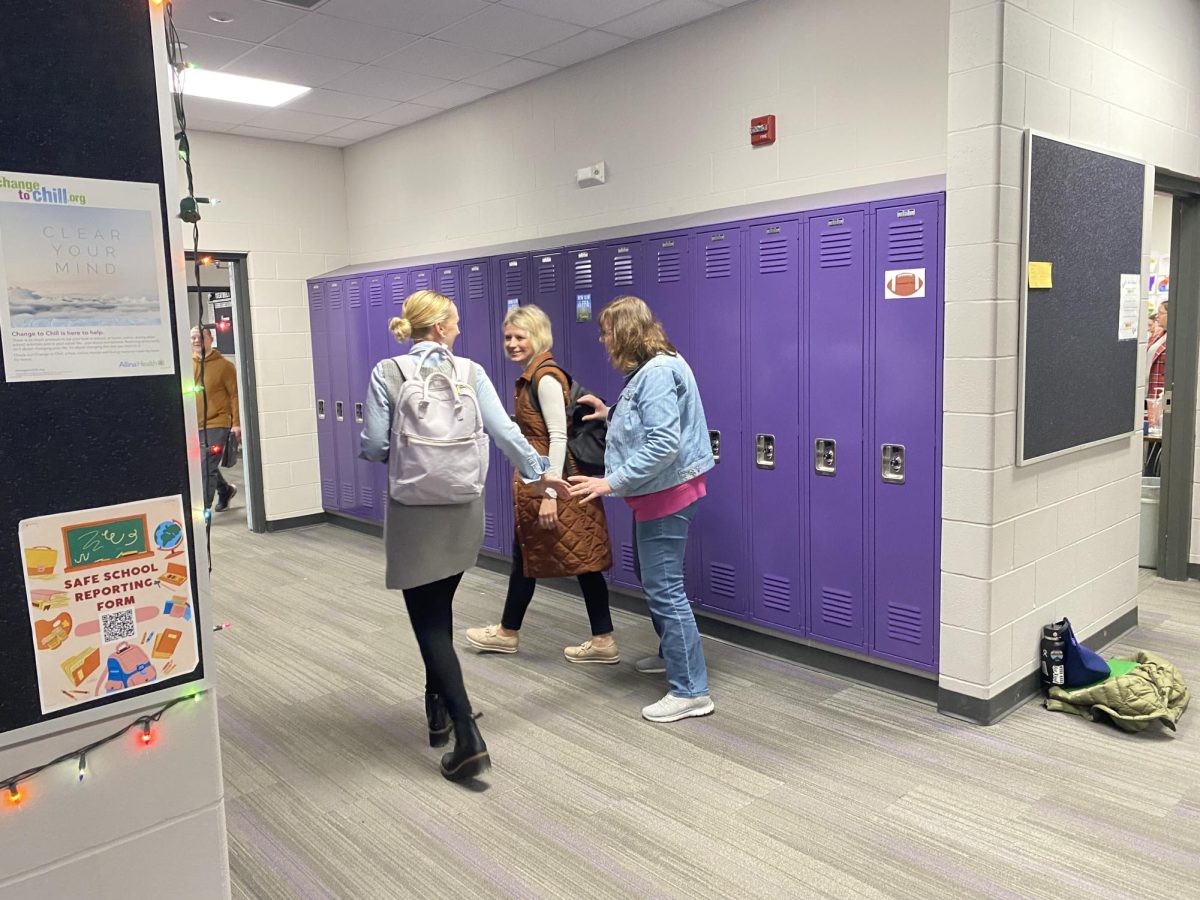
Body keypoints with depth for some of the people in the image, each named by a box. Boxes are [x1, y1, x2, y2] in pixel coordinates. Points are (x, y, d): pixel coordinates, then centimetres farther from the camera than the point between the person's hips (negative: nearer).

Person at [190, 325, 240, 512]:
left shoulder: (224, 365, -6)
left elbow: (235, 394, -7)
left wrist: (237, 423, -11)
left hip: (216, 425, -6)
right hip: (194, 426, 6)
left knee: (206, 468, -11)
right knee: (208, 467, 18)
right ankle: (225, 491, 41)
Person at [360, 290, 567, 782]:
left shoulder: (386, 373, -7)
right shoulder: (469, 371, -3)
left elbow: (373, 446, -10)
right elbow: (504, 432, -5)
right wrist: (539, 471, 10)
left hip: (413, 511, -3)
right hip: (463, 509, 3)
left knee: (428, 621, 1)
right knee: (439, 610, 22)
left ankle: (467, 737, -7)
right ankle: (439, 710, 35)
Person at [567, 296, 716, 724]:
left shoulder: (657, 372, -20)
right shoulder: (651, 369, 12)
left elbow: (663, 443, -29)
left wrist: (611, 482, -28)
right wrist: (611, 412, 13)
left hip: (667, 492, -11)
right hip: (657, 492, 11)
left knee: (664, 588, -7)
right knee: (652, 577, 23)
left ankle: (690, 691, 1)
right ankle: (672, 652, 41)